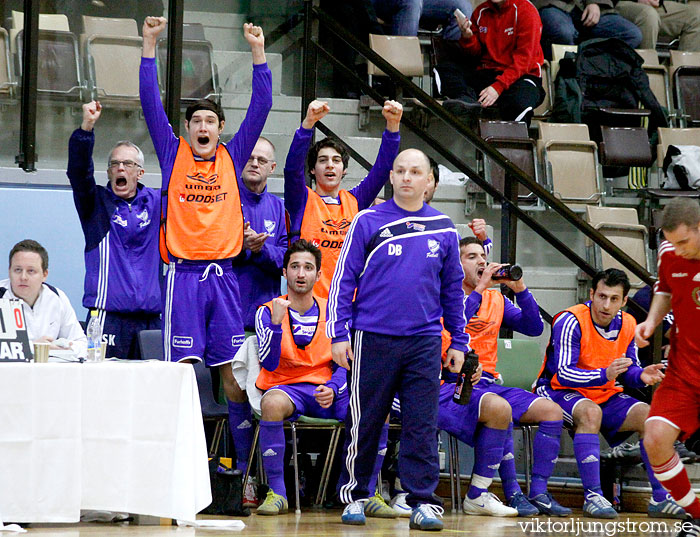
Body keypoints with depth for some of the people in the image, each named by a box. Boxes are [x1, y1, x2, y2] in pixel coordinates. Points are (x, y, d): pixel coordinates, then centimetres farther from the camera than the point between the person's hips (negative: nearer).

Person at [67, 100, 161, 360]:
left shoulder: (155, 202, 14)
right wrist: (86, 128, -24)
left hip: (149, 316, 3)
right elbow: (78, 171, -8)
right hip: (108, 314, -3)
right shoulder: (97, 202, 6)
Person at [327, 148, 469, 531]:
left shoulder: (443, 230, 10)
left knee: (422, 424, -1)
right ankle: (354, 496, 16)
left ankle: (422, 501, 3)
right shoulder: (368, 222, 2)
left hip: (424, 341, 2)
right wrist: (339, 334, -3)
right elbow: (343, 280, 2)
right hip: (374, 339, -2)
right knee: (364, 422, 4)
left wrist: (458, 341, 14)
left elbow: (453, 289, 17)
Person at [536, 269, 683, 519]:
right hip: (559, 391, -6)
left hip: (605, 395, 6)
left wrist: (641, 376, -14)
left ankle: (660, 498, -11)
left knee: (648, 416, -14)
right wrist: (604, 375, -38)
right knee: (590, 412, -37)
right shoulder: (571, 322, -19)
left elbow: (628, 371, 10)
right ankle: (592, 496, -36)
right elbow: (563, 374, -24)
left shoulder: (628, 325, 1)